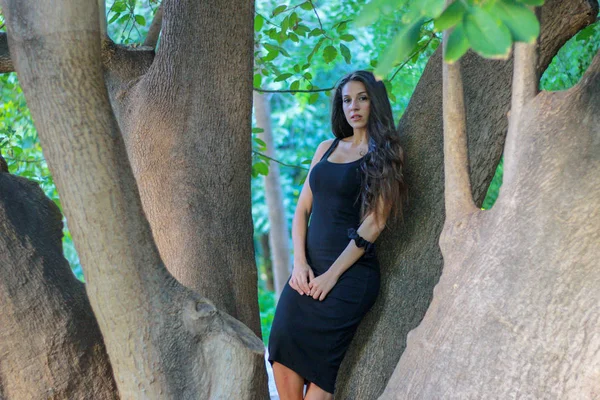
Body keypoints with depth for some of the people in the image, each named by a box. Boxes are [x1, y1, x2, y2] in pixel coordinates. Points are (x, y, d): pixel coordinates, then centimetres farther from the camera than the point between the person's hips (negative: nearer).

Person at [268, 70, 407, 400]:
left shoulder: (385, 154, 1)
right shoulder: (327, 148, 17)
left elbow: (374, 223, -8)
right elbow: (302, 210, 14)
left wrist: (331, 275, -12)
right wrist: (300, 262, -2)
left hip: (350, 273, -5)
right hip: (309, 269, 5)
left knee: (317, 364, -10)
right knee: (282, 354, -9)